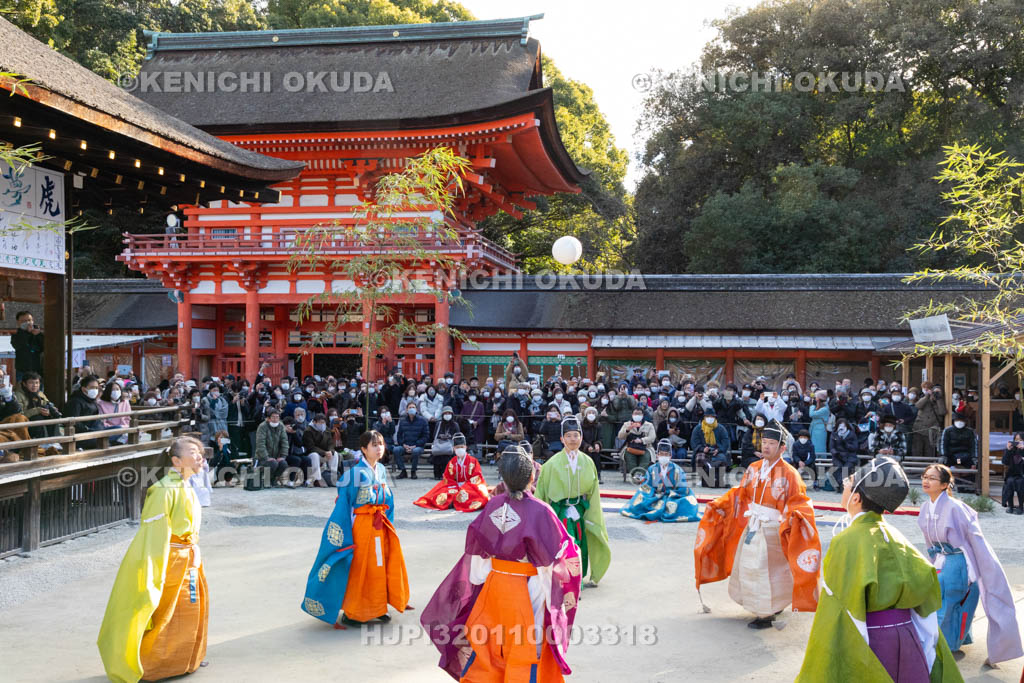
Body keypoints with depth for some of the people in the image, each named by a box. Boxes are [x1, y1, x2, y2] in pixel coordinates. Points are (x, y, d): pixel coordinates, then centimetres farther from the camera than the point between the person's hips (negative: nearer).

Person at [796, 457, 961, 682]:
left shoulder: (847, 541, -17)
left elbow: (837, 610, -19)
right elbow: (924, 581, 4)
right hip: (905, 636, 6)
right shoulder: (894, 536, 2)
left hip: (869, 640, -6)